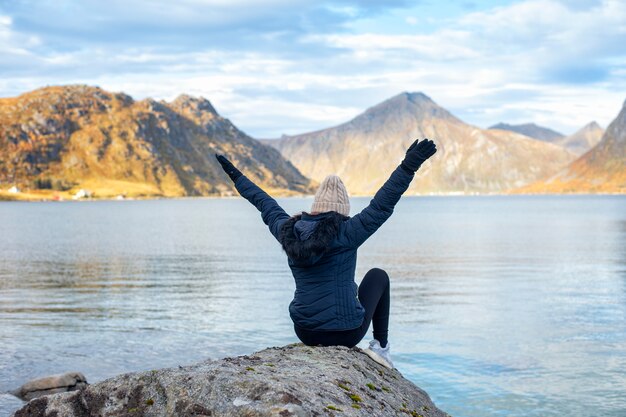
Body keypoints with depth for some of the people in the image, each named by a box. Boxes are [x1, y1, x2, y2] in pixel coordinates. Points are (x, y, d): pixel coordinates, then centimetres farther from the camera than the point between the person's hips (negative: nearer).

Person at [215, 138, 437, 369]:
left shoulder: (289, 232, 0)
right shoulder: (346, 233, -16)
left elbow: (266, 205, 14)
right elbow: (382, 204, -20)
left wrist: (236, 176, 30)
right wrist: (408, 167, -21)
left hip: (305, 332, 5)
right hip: (346, 333, -5)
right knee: (378, 275, 23)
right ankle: (381, 346, 21)